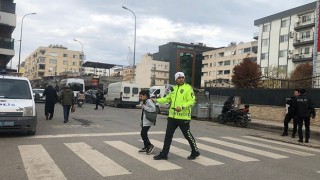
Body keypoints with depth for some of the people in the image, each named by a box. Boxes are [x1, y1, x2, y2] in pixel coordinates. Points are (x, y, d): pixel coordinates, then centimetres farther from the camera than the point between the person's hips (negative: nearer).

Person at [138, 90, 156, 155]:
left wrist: (144, 107, -23)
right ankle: (146, 147, 25)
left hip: (147, 121, -10)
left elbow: (153, 109, -26)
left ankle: (150, 146, 5)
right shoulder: (144, 101, 14)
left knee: (143, 134, -10)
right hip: (144, 121, 10)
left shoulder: (149, 101, -14)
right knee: (143, 134, 13)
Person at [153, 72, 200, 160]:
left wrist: (182, 107, -26)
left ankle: (195, 152, 26)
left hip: (183, 117, -6)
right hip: (172, 116, 7)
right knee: (168, 135, 8)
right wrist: (157, 100, 13)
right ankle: (164, 154, 18)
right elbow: (167, 98, 21)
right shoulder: (174, 88, 14)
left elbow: (192, 101, -15)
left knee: (187, 135, 5)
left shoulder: (188, 88, -7)